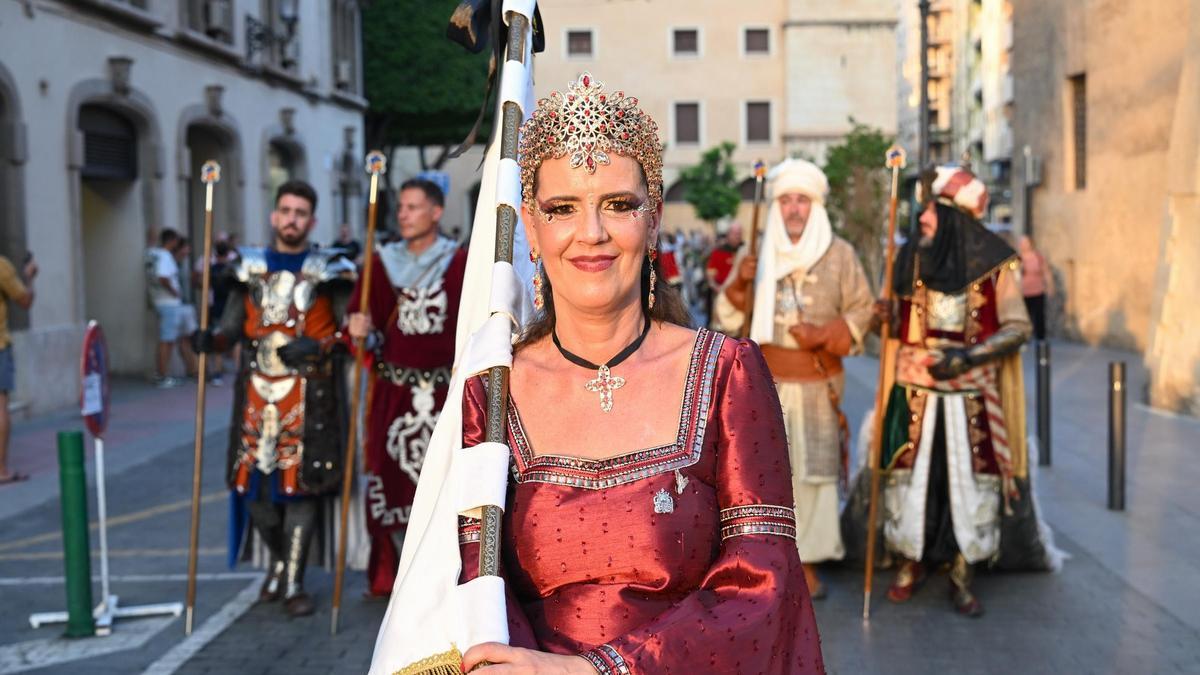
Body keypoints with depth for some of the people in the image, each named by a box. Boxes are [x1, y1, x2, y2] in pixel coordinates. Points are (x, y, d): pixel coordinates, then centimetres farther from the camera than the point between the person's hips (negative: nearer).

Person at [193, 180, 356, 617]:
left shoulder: (329, 270, 3)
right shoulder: (250, 268, 12)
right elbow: (232, 327, 10)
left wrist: (316, 347, -18)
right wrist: (211, 339, -12)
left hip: (309, 394, -3)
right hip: (257, 391, 3)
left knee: (301, 485, -3)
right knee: (253, 484, 4)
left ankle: (293, 584, 8)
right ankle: (280, 560, 30)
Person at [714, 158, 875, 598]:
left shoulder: (840, 254, 0)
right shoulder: (756, 255, 6)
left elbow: (862, 311, 3)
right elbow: (729, 319, 6)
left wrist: (825, 335, -13)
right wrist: (739, 285, -13)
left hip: (817, 384, -1)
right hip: (765, 382, 1)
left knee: (814, 470, 0)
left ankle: (808, 562, 10)